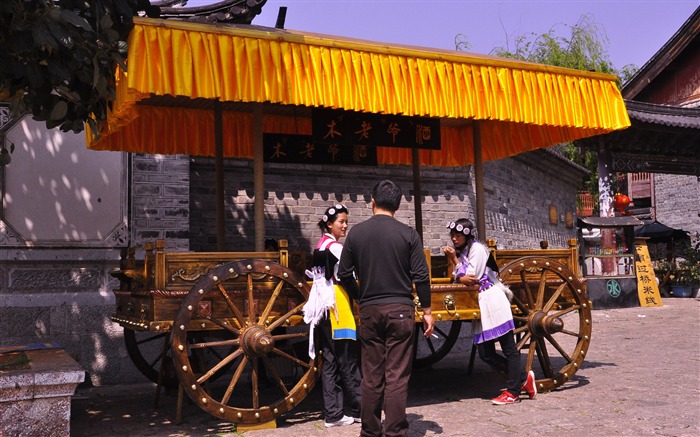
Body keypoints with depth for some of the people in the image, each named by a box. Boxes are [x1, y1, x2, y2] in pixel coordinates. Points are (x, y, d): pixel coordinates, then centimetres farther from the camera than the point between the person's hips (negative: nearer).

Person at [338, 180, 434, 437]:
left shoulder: (356, 233, 1)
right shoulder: (407, 234, -3)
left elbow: (344, 274, 3)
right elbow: (421, 276, -5)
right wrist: (426, 311, 3)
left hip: (369, 311, 2)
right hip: (400, 310, -2)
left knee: (371, 376, 10)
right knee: (397, 376, 1)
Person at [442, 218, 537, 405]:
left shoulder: (477, 249, -5)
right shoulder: (461, 252, 20)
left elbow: (471, 277, -12)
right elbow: (460, 278, 9)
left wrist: (454, 259, -6)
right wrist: (461, 278, -12)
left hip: (493, 302, -9)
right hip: (481, 306, 9)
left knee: (510, 349, -2)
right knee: (485, 353, 5)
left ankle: (513, 392, 2)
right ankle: (523, 378, 16)